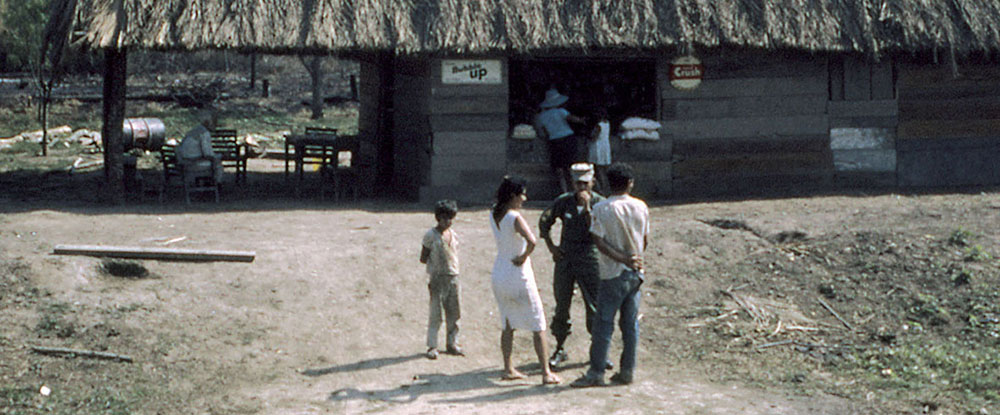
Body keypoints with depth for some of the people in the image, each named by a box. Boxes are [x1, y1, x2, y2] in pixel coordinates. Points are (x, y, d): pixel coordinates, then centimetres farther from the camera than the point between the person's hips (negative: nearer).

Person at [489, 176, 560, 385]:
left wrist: (506, 186, 13)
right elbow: (531, 241, -35)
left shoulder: (493, 215, 1)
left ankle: (508, 369, 22)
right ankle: (547, 373, 2)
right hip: (519, 275, -7)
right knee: (538, 326, 2)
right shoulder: (515, 217, -20)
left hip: (499, 273, 7)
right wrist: (524, 257, -18)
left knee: (508, 325, 18)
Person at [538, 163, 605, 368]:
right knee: (562, 304, 7)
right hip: (565, 259, 2)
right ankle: (560, 349, 18)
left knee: (595, 306, -2)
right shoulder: (564, 201, 2)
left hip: (589, 260, -2)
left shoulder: (599, 203, -5)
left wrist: (587, 207, -22)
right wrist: (550, 245, 6)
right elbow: (544, 221, 14)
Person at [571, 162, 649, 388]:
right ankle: (627, 371, 14)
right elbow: (645, 240, 10)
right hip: (636, 274, 4)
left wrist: (624, 259, -12)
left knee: (603, 324, 1)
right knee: (631, 324, 10)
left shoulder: (601, 209, -10)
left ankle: (596, 373, 3)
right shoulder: (641, 207, 1)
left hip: (614, 274, -4)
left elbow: (599, 241, -16)